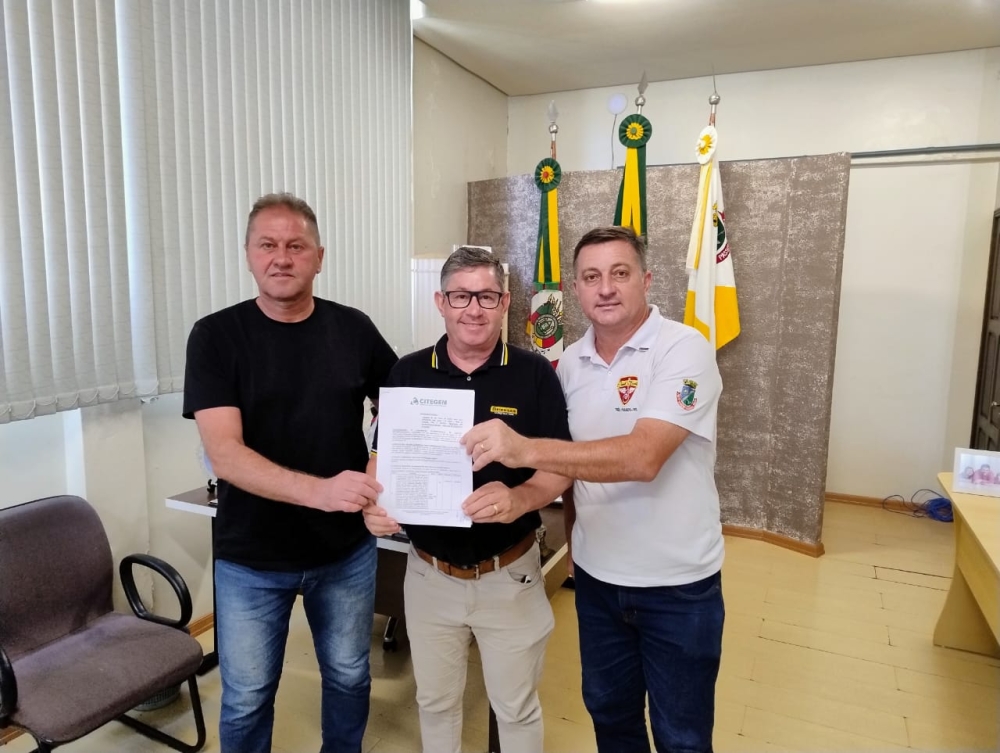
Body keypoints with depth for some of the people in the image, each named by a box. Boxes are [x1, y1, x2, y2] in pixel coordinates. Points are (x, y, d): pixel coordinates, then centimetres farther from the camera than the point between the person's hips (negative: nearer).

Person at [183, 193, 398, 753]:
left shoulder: (354, 330, -4)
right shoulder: (217, 336, -11)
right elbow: (225, 453, -21)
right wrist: (318, 490, -35)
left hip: (347, 549, 2)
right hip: (251, 558, -2)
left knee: (349, 679, 20)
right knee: (246, 699, 15)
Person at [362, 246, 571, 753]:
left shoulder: (534, 374, -9)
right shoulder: (408, 373, -3)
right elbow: (384, 455, 2)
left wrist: (520, 499, -30)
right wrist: (374, 504, -19)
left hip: (509, 574, -2)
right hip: (429, 573, 2)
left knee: (517, 708, 18)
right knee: (435, 702, 23)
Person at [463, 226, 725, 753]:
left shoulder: (683, 349, -18)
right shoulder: (570, 362, 0)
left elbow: (643, 456, -32)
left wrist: (525, 450, -41)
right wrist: (571, 535, 5)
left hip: (678, 583, -5)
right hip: (596, 576, 5)